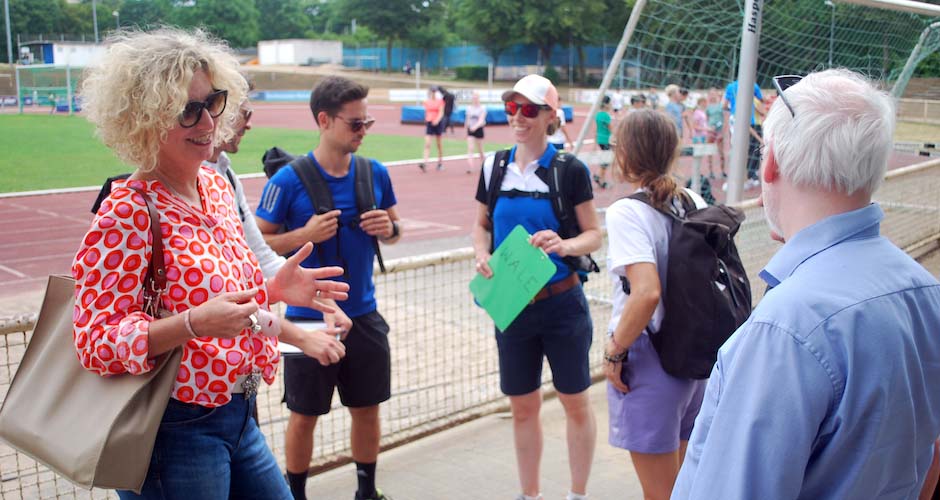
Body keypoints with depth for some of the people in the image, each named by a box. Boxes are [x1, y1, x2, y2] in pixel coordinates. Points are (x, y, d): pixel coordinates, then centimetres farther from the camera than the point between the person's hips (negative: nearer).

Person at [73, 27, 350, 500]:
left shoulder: (215, 186, 5)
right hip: (174, 432, -7)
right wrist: (192, 325, -32)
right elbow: (96, 342, -20)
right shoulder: (126, 213, -18)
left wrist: (274, 288, 1)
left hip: (238, 415, 8)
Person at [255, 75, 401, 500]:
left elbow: (394, 230, 13)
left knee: (367, 409, 15)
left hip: (363, 315, 4)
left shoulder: (375, 174, 1)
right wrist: (306, 235, -22)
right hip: (309, 317, -4)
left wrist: (388, 229, -9)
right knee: (304, 415, 9)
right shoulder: (288, 180, -12)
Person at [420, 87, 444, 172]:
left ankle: (440, 163, 23)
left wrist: (437, 120, -26)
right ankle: (424, 163, -18)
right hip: (429, 123, 2)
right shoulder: (426, 102, 7)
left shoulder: (440, 101, -2)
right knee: (427, 144, -10)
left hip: (437, 123, -2)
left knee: (438, 144, 9)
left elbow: (441, 112, -10)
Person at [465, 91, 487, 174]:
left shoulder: (482, 108, -7)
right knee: (470, 148, -13)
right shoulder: (469, 108, 5)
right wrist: (467, 129, 19)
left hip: (479, 129, -2)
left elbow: (481, 120, -20)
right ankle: (469, 166, -21)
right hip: (470, 130, 2)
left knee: (480, 150, 10)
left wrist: (475, 126, -37)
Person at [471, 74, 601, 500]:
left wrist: (565, 245, -26)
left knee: (576, 403, 10)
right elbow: (481, 225, 13)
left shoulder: (570, 170, -9)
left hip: (561, 303, -3)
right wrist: (482, 256, -7)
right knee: (523, 406, 15)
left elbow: (594, 234, -5)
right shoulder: (493, 168, 2)